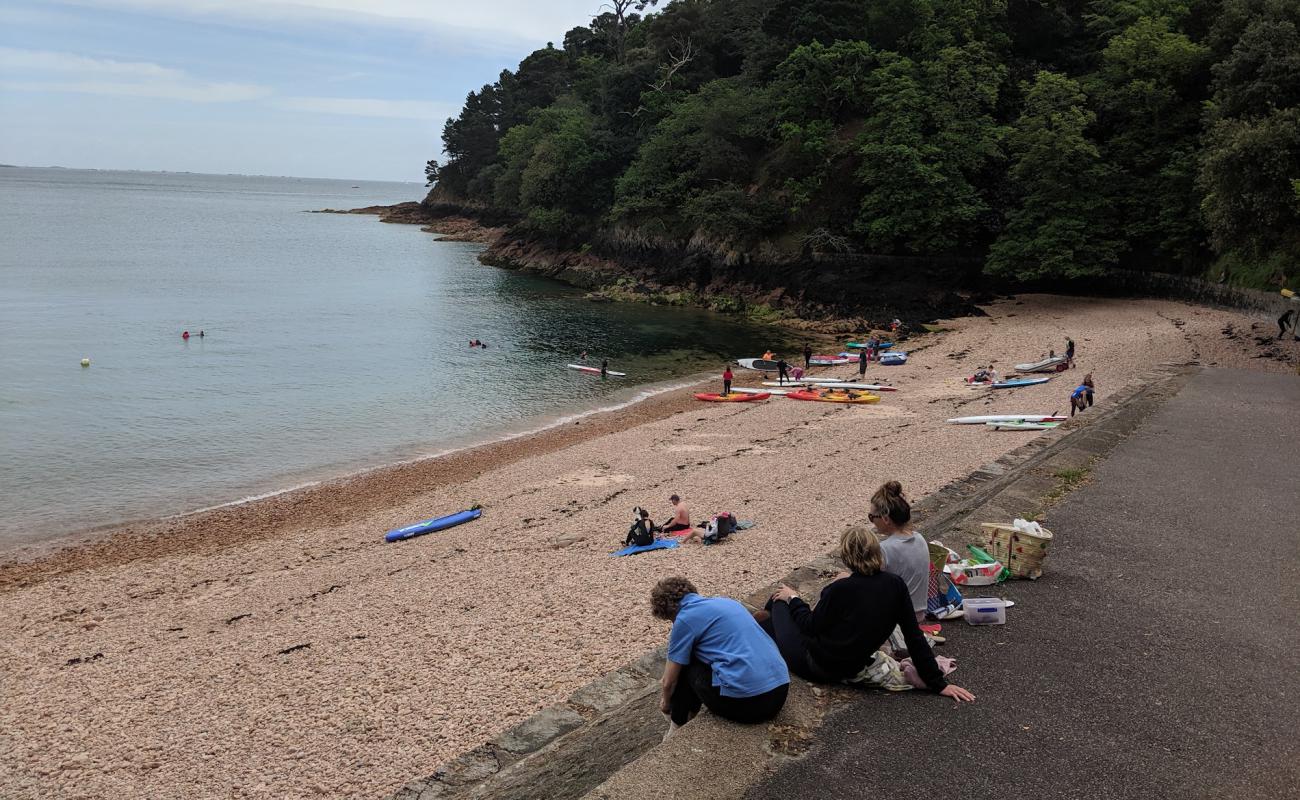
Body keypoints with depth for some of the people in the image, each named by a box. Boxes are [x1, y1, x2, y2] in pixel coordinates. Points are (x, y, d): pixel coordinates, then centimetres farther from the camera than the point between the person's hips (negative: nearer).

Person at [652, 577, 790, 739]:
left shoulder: (685, 618, -1)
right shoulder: (723, 601, 21)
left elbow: (669, 681, 8)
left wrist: (665, 702, 30)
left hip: (744, 702, -8)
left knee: (684, 665, 17)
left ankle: (678, 730, 30)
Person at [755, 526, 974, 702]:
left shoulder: (841, 589, -28)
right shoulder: (895, 585, -14)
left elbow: (811, 626, -13)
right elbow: (915, 638, -12)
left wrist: (793, 599, 5)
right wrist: (938, 684, -5)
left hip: (815, 666, -6)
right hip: (849, 670, 6)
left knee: (779, 600, 20)